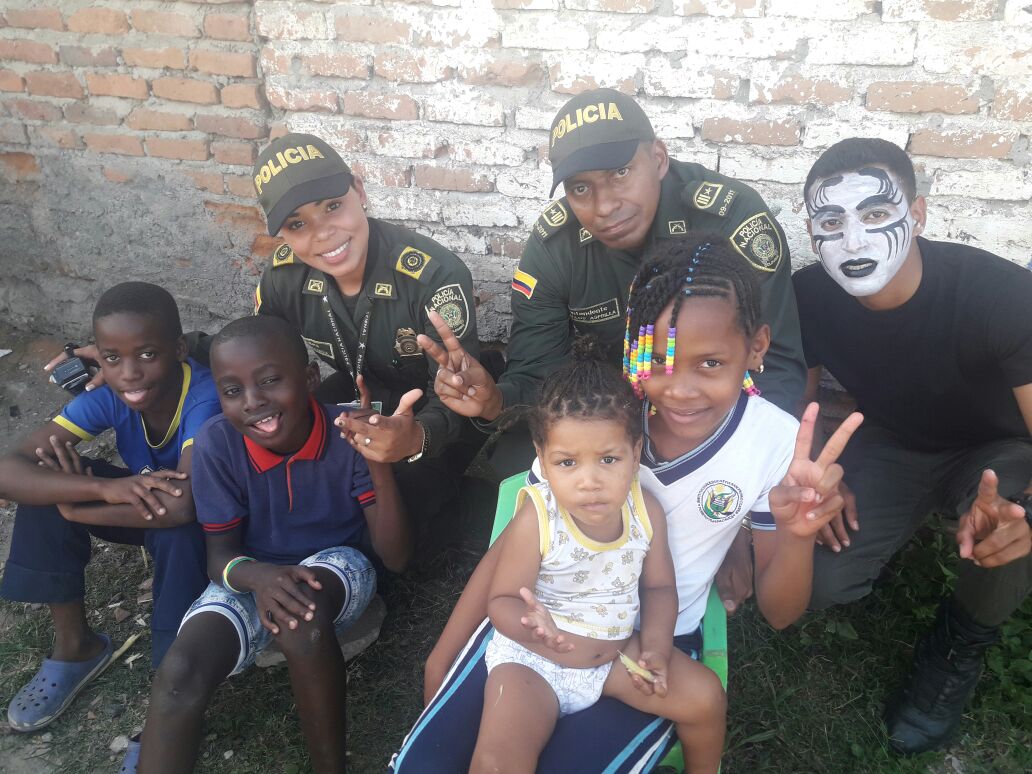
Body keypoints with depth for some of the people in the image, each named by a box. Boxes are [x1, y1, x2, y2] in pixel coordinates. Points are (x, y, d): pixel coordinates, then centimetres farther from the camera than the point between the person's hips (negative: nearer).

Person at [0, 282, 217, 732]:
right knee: (42, 481, -16)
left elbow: (183, 505, -47)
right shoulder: (107, 398, -19)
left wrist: (72, 506, -31)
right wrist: (104, 487, -44)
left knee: (178, 533, -38)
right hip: (138, 503, 5)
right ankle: (76, 647, 0)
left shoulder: (205, 397, -33)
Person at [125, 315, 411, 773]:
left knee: (302, 622, -36)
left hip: (336, 566, -1)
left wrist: (379, 464, -36)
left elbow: (395, 557, -21)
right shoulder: (216, 442, -19)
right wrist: (257, 576, -34)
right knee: (180, 674, -28)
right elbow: (220, 557, -9)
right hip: (254, 576, 1)